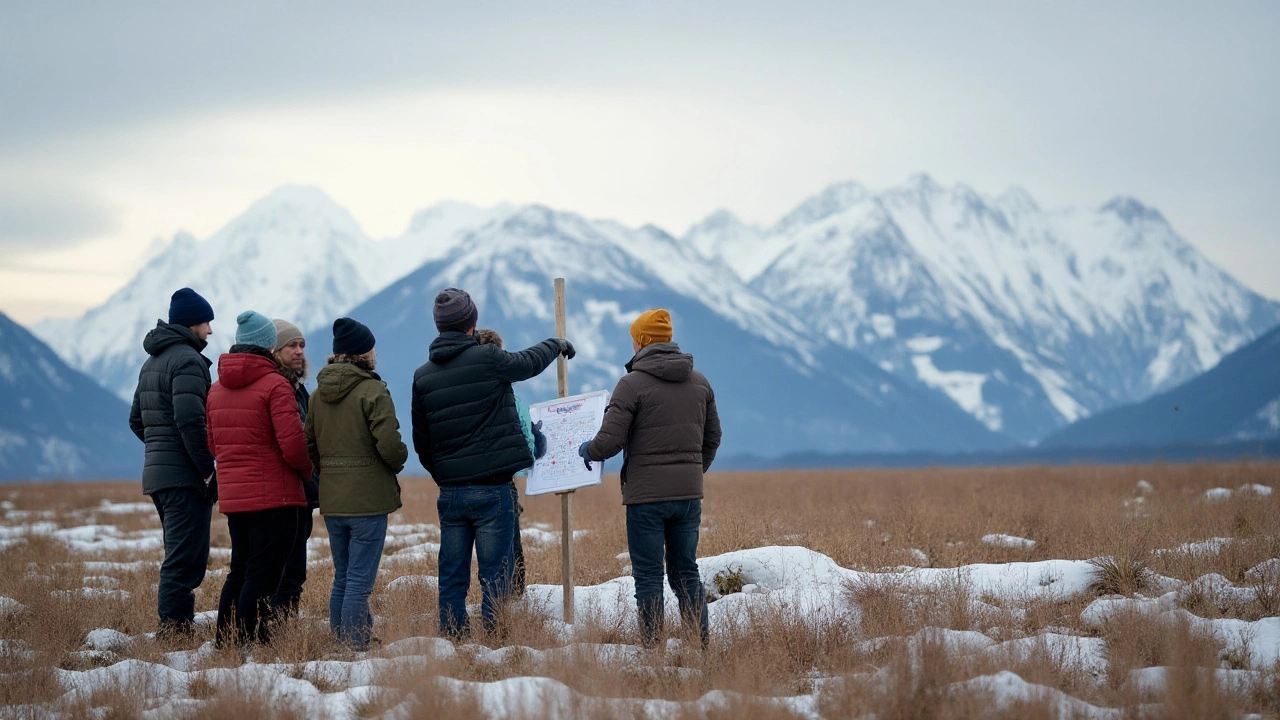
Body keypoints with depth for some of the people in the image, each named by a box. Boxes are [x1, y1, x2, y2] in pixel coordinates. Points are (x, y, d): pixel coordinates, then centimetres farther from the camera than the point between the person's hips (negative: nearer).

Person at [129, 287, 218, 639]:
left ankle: (174, 619, 16)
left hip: (156, 474, 10)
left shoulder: (152, 362, 19)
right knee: (187, 557, -8)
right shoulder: (187, 359, -12)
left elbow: (137, 421, 23)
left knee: (181, 554, 17)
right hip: (185, 475, -10)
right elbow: (189, 420, -23)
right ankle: (175, 624, -10)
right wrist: (207, 468, -18)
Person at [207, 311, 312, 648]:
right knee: (263, 576, -4)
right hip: (273, 494, -7)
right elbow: (292, 442, -17)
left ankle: (225, 644, 17)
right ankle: (249, 646, -7)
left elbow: (211, 443, 16)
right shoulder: (274, 384, -13)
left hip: (231, 495, 7)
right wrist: (306, 469, 1)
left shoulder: (217, 389, 10)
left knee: (239, 571, 17)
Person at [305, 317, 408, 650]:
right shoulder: (372, 391, -13)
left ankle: (339, 644, 20)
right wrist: (398, 461, 1)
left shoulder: (320, 392, 8)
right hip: (368, 498, -7)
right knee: (359, 582, -5)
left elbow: (308, 445, 12)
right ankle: (356, 648, -5)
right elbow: (389, 445, -19)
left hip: (331, 499, 7)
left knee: (342, 579, 16)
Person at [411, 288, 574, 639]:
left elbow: (421, 442, 11)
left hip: (450, 491, 4)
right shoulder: (487, 359, -9)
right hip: (491, 490, -4)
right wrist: (557, 344, 31)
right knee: (495, 576, 0)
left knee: (452, 576, 9)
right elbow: (530, 362, 11)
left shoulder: (422, 376, 5)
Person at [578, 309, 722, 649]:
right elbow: (713, 437, 17)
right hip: (689, 493, 5)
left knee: (648, 576, 1)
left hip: (646, 495, -5)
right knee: (687, 572, 12)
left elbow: (609, 441, -14)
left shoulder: (633, 383, -11)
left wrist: (588, 451, 8)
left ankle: (652, 650, 0)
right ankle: (703, 647, 8)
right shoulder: (699, 382, 9)